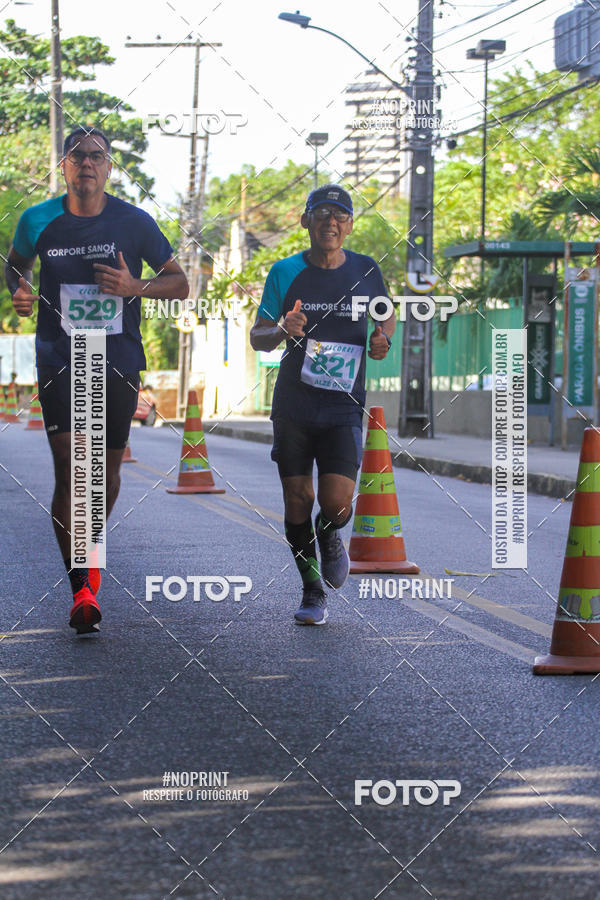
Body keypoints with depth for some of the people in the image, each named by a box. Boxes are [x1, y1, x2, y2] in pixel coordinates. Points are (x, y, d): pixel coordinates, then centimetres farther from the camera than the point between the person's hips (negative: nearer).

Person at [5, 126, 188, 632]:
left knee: (108, 466, 9)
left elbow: (180, 284, 6)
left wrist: (136, 287, -13)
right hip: (60, 361, -1)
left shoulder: (134, 223, -1)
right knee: (69, 467, -14)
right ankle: (82, 588, -14)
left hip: (119, 362, 1)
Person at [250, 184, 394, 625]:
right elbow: (257, 337, 1)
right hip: (293, 406, 1)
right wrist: (281, 330, -21)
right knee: (297, 499, 2)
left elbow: (386, 313, 21)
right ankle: (312, 591, 20)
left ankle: (330, 535, 25)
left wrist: (383, 338, -2)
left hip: (344, 407, -1)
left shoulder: (366, 271, 1)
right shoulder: (287, 273, -2)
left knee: (336, 502, -13)